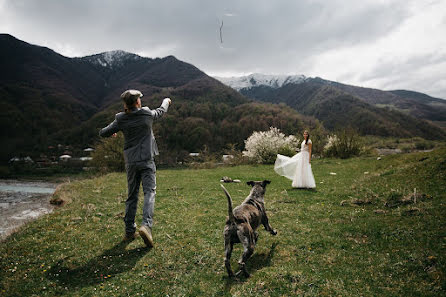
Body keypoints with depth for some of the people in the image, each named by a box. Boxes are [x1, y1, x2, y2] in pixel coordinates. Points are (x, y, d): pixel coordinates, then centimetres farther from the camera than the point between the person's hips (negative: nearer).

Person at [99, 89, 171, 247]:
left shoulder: (121, 120, -2)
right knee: (149, 192, -4)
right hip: (146, 161, -3)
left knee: (132, 196, 12)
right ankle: (146, 224, -23)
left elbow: (103, 133, 6)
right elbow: (161, 111, 17)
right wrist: (166, 101, 37)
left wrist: (111, 132, 29)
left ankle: (129, 231, 17)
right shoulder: (147, 114, -4)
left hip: (131, 162, 3)